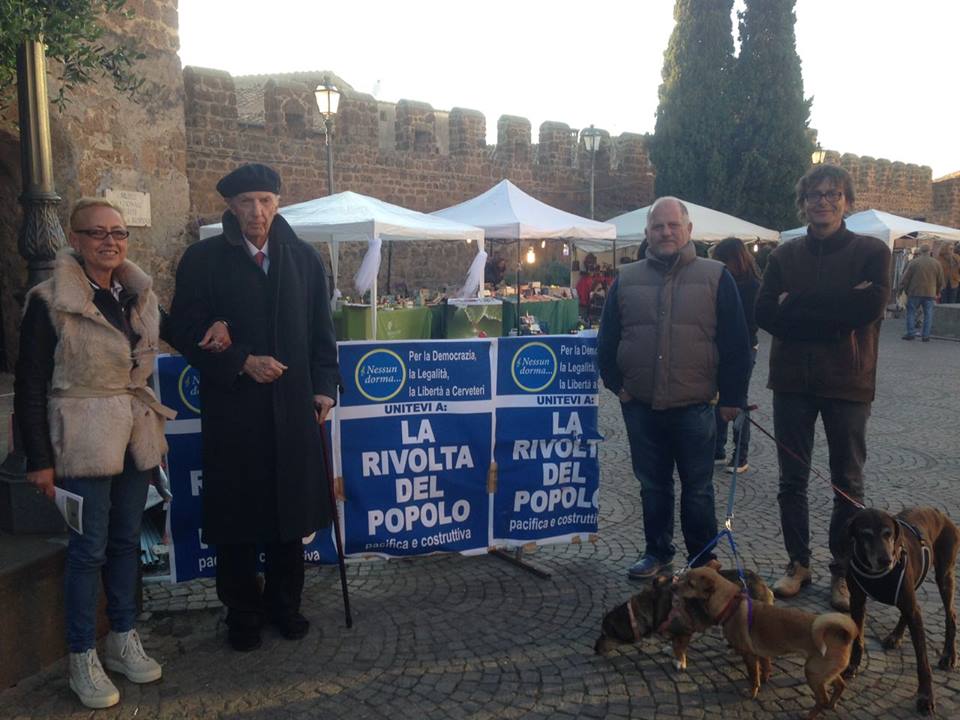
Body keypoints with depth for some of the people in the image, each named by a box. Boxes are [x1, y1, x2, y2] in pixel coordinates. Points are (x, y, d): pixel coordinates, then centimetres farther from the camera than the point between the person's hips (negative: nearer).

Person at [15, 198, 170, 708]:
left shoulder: (138, 297, 8)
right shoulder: (50, 301, -9)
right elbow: (29, 385, -9)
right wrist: (39, 459, -10)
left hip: (135, 435, 5)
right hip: (84, 441, -5)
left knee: (127, 540, 13)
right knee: (89, 548, 2)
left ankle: (123, 640, 29)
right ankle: (83, 659, 17)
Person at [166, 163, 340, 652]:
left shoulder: (304, 259, 8)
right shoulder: (202, 259, 0)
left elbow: (321, 331, 10)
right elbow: (185, 331, -4)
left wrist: (324, 387, 1)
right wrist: (242, 362, -14)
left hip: (293, 406, 2)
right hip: (232, 409, -2)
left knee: (291, 509, 10)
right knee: (236, 515, 7)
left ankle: (283, 603, 28)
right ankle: (242, 612, 24)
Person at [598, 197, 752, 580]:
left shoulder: (715, 277, -1)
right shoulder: (626, 279, 6)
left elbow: (736, 343, -1)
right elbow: (607, 339, 10)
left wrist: (732, 397, -3)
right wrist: (617, 384, 4)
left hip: (694, 407, -2)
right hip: (640, 407, 2)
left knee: (697, 489, 10)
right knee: (652, 485, 15)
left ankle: (702, 559, 25)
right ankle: (658, 550, 31)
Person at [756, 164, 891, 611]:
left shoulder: (871, 251, -2)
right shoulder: (784, 256, 5)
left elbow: (872, 305, -19)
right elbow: (765, 313, -7)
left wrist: (797, 303, -16)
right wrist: (837, 315, -15)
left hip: (848, 383, -2)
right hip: (792, 382, 2)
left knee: (848, 483, 9)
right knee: (792, 481, 9)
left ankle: (842, 571, 23)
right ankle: (798, 564, 25)